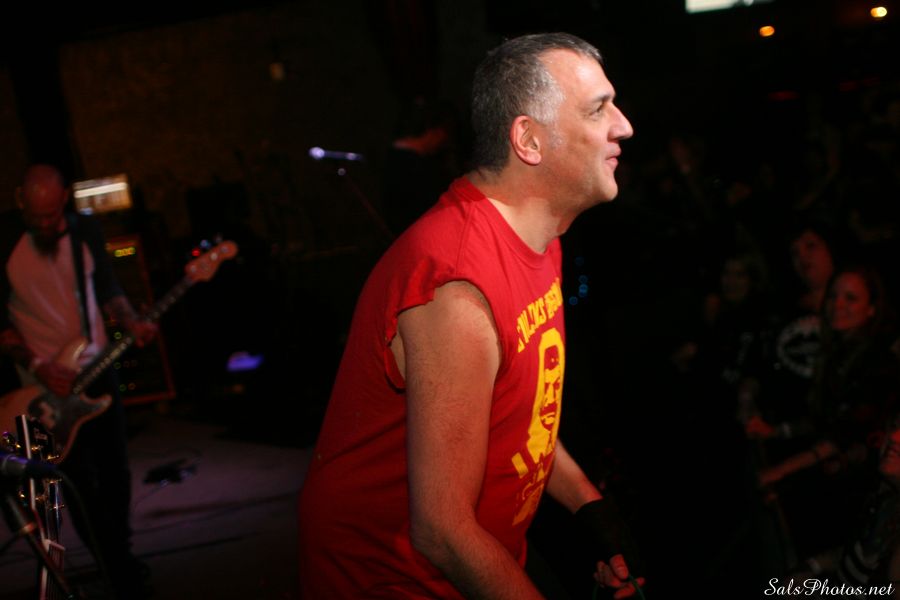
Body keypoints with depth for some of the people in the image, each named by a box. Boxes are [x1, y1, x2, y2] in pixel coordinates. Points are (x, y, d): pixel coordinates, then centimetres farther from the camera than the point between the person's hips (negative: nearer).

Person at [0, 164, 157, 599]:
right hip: (47, 383, -4)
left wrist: (131, 322, -9)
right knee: (81, 486, -2)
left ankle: (120, 554, 33)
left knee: (115, 473, 12)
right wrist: (36, 366, -18)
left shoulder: (85, 231, -3)